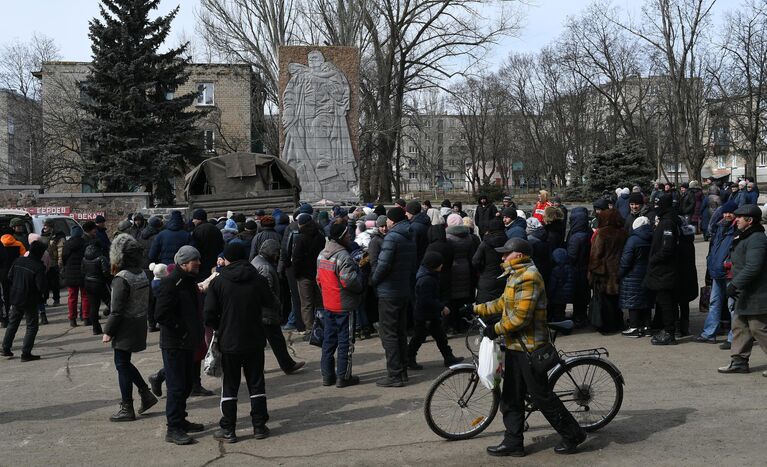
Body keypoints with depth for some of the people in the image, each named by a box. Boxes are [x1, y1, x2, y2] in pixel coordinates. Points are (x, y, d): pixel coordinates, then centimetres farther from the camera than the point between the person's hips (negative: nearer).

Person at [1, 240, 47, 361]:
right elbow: (41, 286, -22)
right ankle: (26, 353, 1)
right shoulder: (38, 267, -20)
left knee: (12, 324, 21)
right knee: (31, 327, 4)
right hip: (30, 301, -6)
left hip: (15, 298, 6)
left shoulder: (18, 261, -1)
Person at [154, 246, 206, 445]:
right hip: (173, 344, -9)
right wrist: (182, 329, -18)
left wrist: (196, 330, 13)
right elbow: (161, 315, -24)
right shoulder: (171, 283, -18)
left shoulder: (189, 281, 13)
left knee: (187, 384, 17)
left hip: (187, 343, 9)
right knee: (177, 386, -5)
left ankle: (180, 420, 30)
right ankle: (173, 429, 1)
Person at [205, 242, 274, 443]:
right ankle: (259, 426, 15)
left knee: (229, 386, 8)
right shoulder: (258, 280, -4)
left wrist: (219, 328, 9)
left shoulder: (218, 282, -9)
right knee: (256, 383, 12)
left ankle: (228, 430, 11)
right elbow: (269, 302, 10)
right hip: (255, 341, 2)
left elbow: (209, 314, -9)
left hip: (229, 342, -1)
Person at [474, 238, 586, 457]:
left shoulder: (528, 277, -21)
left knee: (541, 396, 0)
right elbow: (503, 303, 20)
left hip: (529, 347, -10)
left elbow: (521, 316, -25)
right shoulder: (517, 275, 13)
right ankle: (513, 442, 20)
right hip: (515, 345, 10)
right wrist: (477, 309, 17)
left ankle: (572, 435, 14)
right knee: (511, 398, 12)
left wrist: (497, 329, -17)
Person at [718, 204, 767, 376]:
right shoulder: (745, 237, 16)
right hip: (744, 294, 11)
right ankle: (739, 361, 19)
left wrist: (735, 284, -25)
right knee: (739, 327, 13)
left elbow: (752, 268, -26)